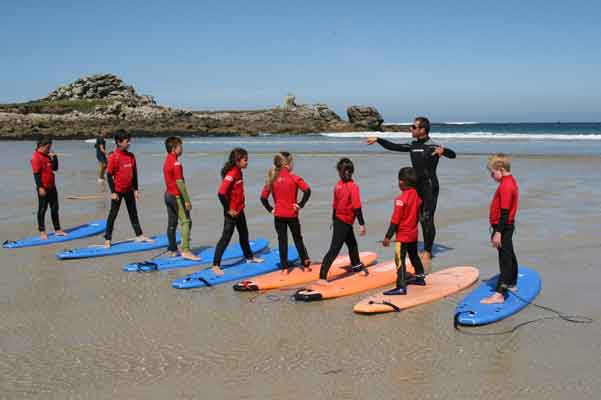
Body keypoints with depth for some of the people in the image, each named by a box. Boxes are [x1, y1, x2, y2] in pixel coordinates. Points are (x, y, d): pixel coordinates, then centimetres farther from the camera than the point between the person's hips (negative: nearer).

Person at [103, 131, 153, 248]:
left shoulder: (131, 156, 4)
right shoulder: (114, 157, -14)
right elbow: (109, 175, -13)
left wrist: (135, 189, 10)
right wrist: (113, 192, -15)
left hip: (129, 190, 6)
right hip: (118, 190, -6)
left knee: (133, 213, 14)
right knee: (113, 214, 2)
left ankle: (139, 235, 22)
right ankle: (107, 239, 8)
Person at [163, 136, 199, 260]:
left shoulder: (167, 161, 12)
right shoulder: (176, 162, -18)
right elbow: (179, 182, -22)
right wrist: (187, 200, -19)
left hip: (168, 194, 10)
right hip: (176, 196, -10)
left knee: (172, 223, 13)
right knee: (186, 222, -9)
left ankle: (172, 249, 19)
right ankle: (185, 250, -15)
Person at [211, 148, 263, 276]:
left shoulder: (238, 172, 5)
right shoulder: (231, 174, -23)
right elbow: (221, 193, -30)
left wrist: (240, 205, 13)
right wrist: (228, 209, -22)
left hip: (239, 210, 9)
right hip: (232, 212, -9)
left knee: (244, 234, 23)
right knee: (226, 237, -5)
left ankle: (249, 257, 41)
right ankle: (215, 265, 0)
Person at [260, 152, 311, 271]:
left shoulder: (272, 178, -1)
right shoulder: (293, 177, -9)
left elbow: (263, 197, -2)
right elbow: (307, 190, -20)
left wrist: (270, 209, 4)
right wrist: (300, 204, -11)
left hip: (278, 215, 2)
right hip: (292, 214, -2)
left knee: (282, 240, 8)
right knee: (298, 238, 15)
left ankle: (284, 267, 8)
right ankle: (305, 262, 15)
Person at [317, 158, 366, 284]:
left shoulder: (338, 185, 1)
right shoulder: (353, 187, -19)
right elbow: (357, 207, -22)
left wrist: (334, 219, 23)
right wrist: (362, 224, -19)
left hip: (338, 220, 8)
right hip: (345, 222, -8)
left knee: (352, 243, 28)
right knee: (334, 250, -9)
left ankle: (356, 265, 51)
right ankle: (322, 277, -12)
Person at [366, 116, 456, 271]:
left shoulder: (432, 146, -12)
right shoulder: (413, 145, 9)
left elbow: (452, 154, -19)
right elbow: (394, 147, 18)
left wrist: (443, 150, -39)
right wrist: (377, 140, 18)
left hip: (430, 187, -7)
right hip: (418, 187, 7)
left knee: (428, 220, -8)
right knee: (422, 220, 10)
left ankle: (427, 252, -2)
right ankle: (427, 251, 19)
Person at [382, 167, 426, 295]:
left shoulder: (401, 199, -22)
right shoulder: (416, 195, 0)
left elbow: (395, 220, -21)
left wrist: (388, 237, -18)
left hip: (403, 235, -8)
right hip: (414, 233, 8)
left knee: (400, 259, -6)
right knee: (414, 255, 24)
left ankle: (401, 287, -10)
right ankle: (420, 277, 38)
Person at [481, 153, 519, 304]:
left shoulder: (506, 186, -21)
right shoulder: (510, 181, 11)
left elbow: (505, 212, -24)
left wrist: (498, 232, -23)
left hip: (504, 227, -11)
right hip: (507, 227, 11)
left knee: (505, 259, -11)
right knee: (509, 255, 23)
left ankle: (499, 294, -12)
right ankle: (512, 283, 39)